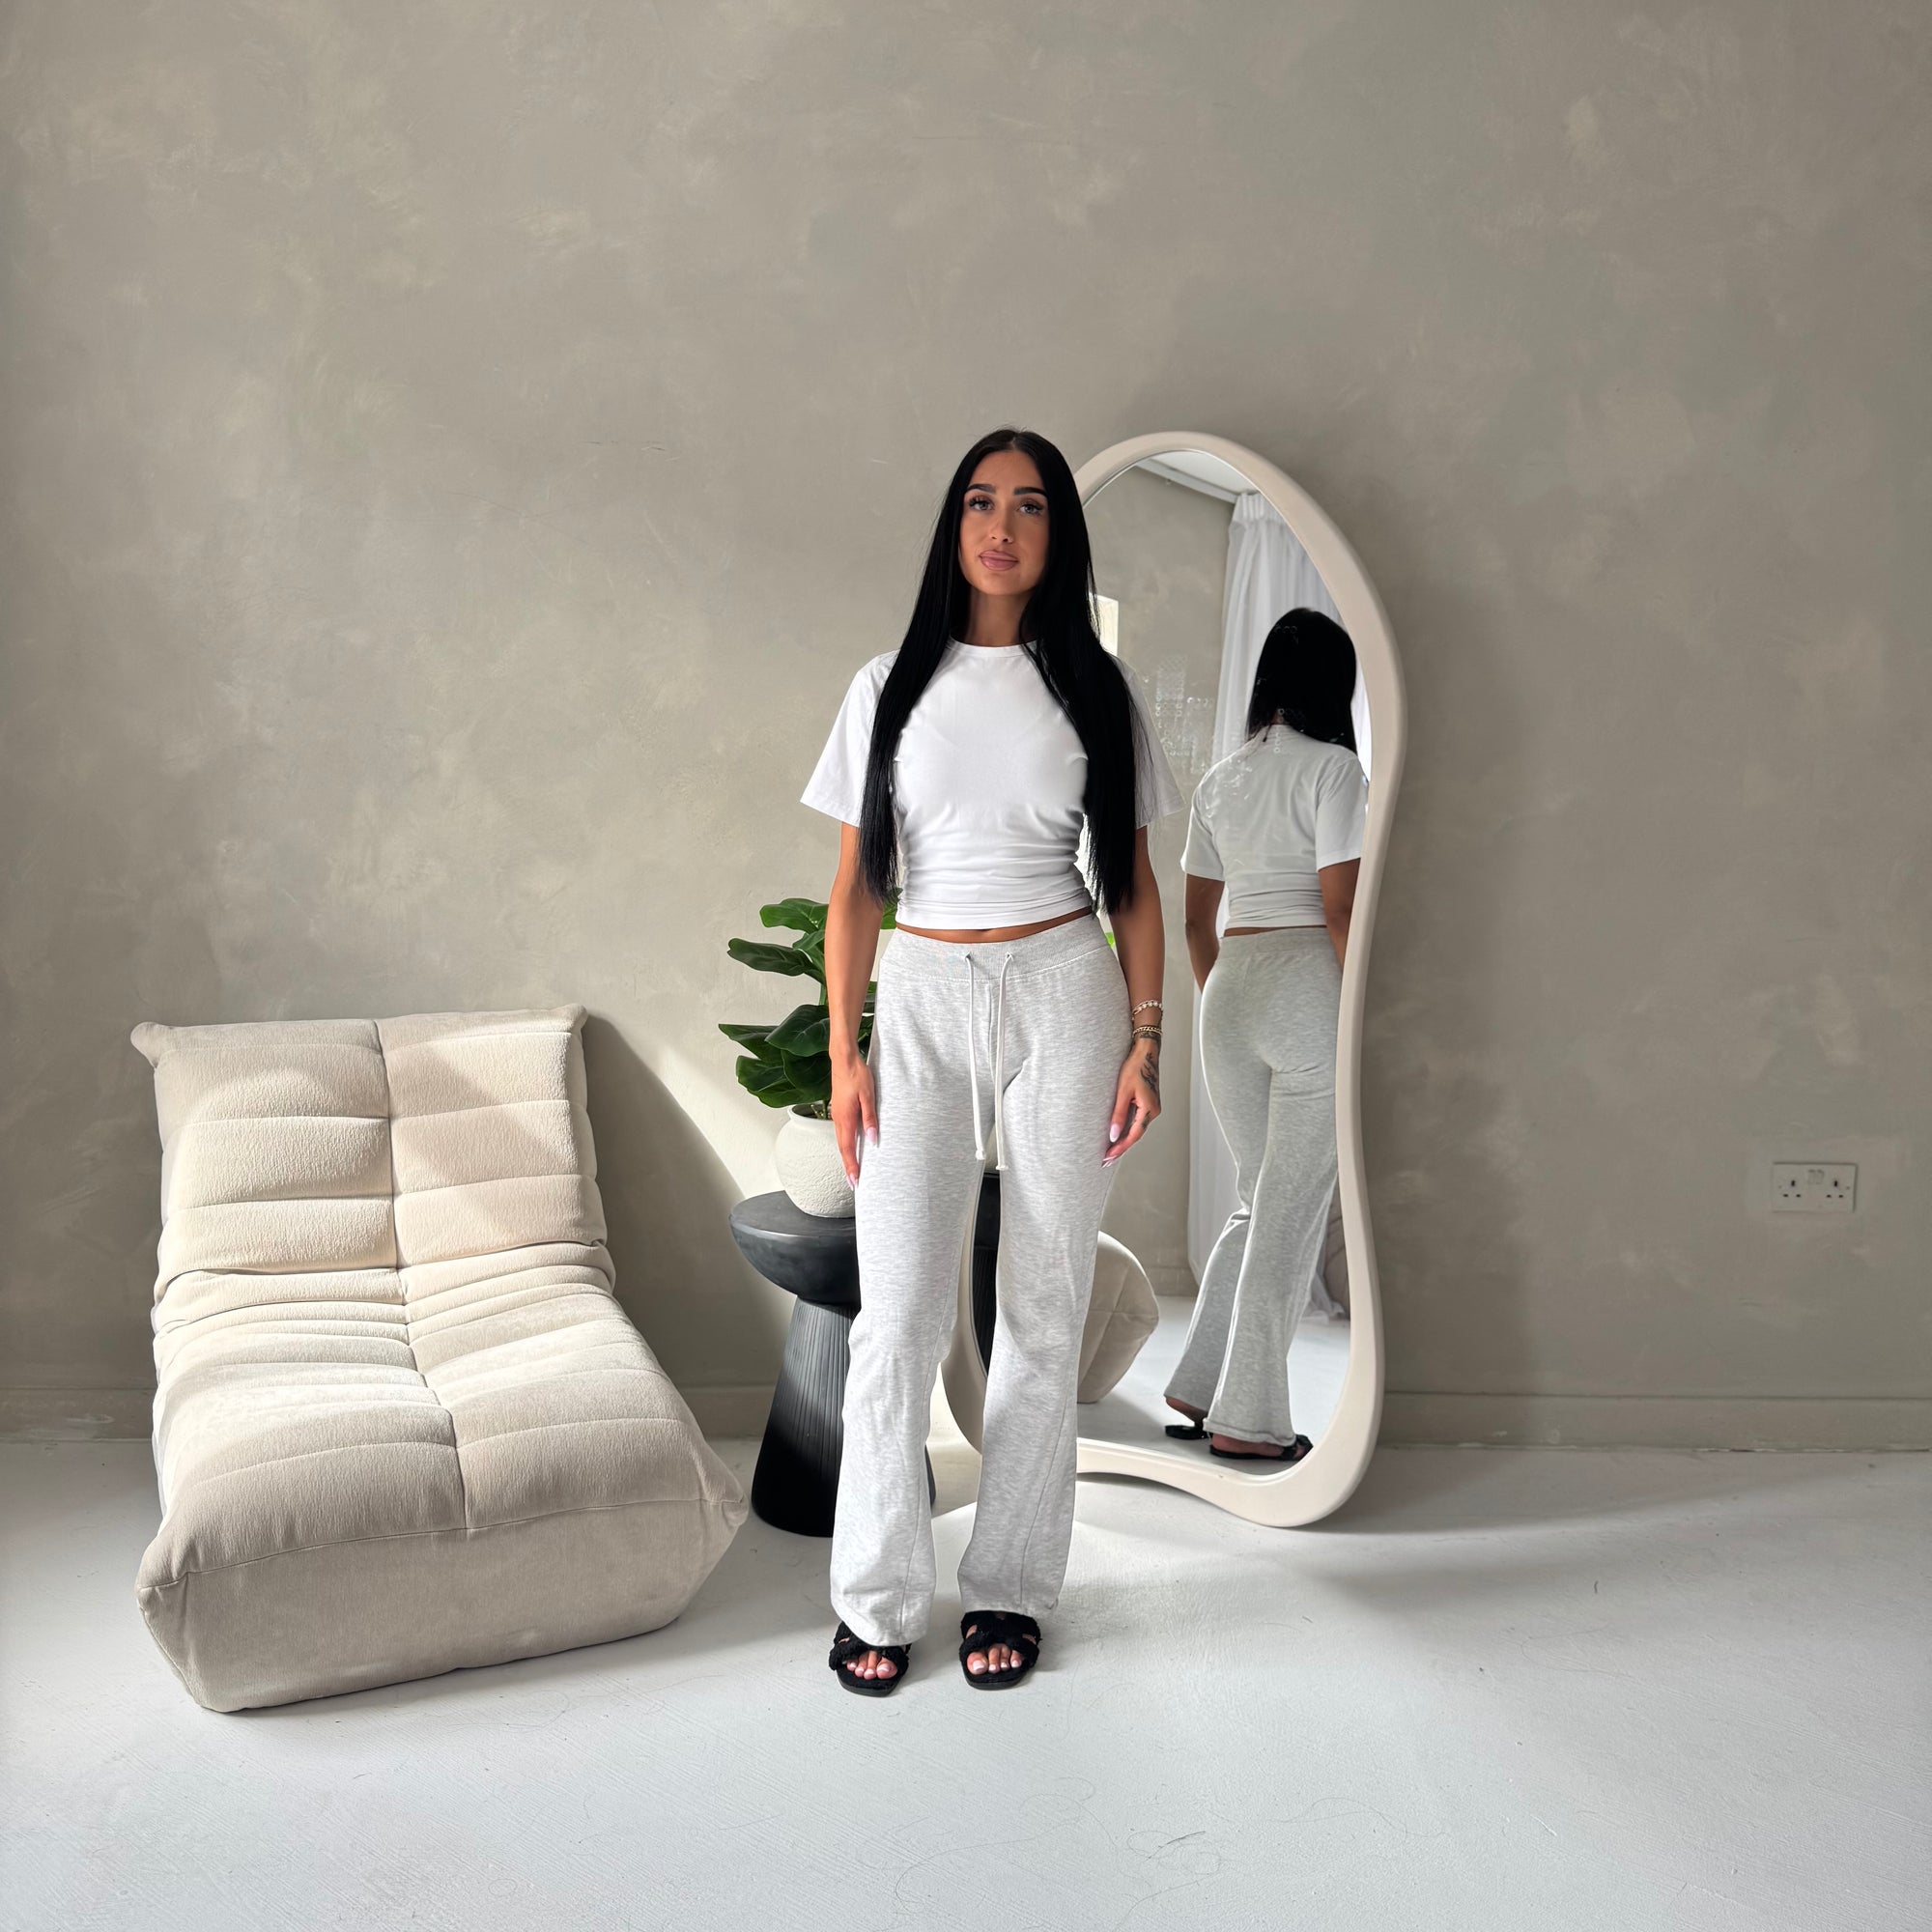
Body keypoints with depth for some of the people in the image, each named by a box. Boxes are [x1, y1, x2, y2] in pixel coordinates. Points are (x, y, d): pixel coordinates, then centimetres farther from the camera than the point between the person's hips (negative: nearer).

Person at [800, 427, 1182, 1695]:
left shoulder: (1100, 691, 6)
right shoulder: (892, 687, 6)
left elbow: (1133, 885, 8)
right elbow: (855, 886, 6)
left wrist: (1145, 1039, -1)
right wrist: (844, 1051, -1)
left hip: (1063, 995, 0)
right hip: (923, 1001, 0)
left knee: (1046, 1304, 5)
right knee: (898, 1312, -3)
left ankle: (1010, 1589, 19)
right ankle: (879, 1600, 13)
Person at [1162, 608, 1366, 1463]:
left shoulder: (1219, 780, 12)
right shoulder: (1333, 767, -6)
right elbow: (1339, 907, -13)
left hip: (1229, 988, 6)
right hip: (1310, 984, -6)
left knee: (1258, 1198, 18)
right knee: (1292, 1207, 2)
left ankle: (1197, 1388, 18)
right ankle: (1246, 1418, 7)